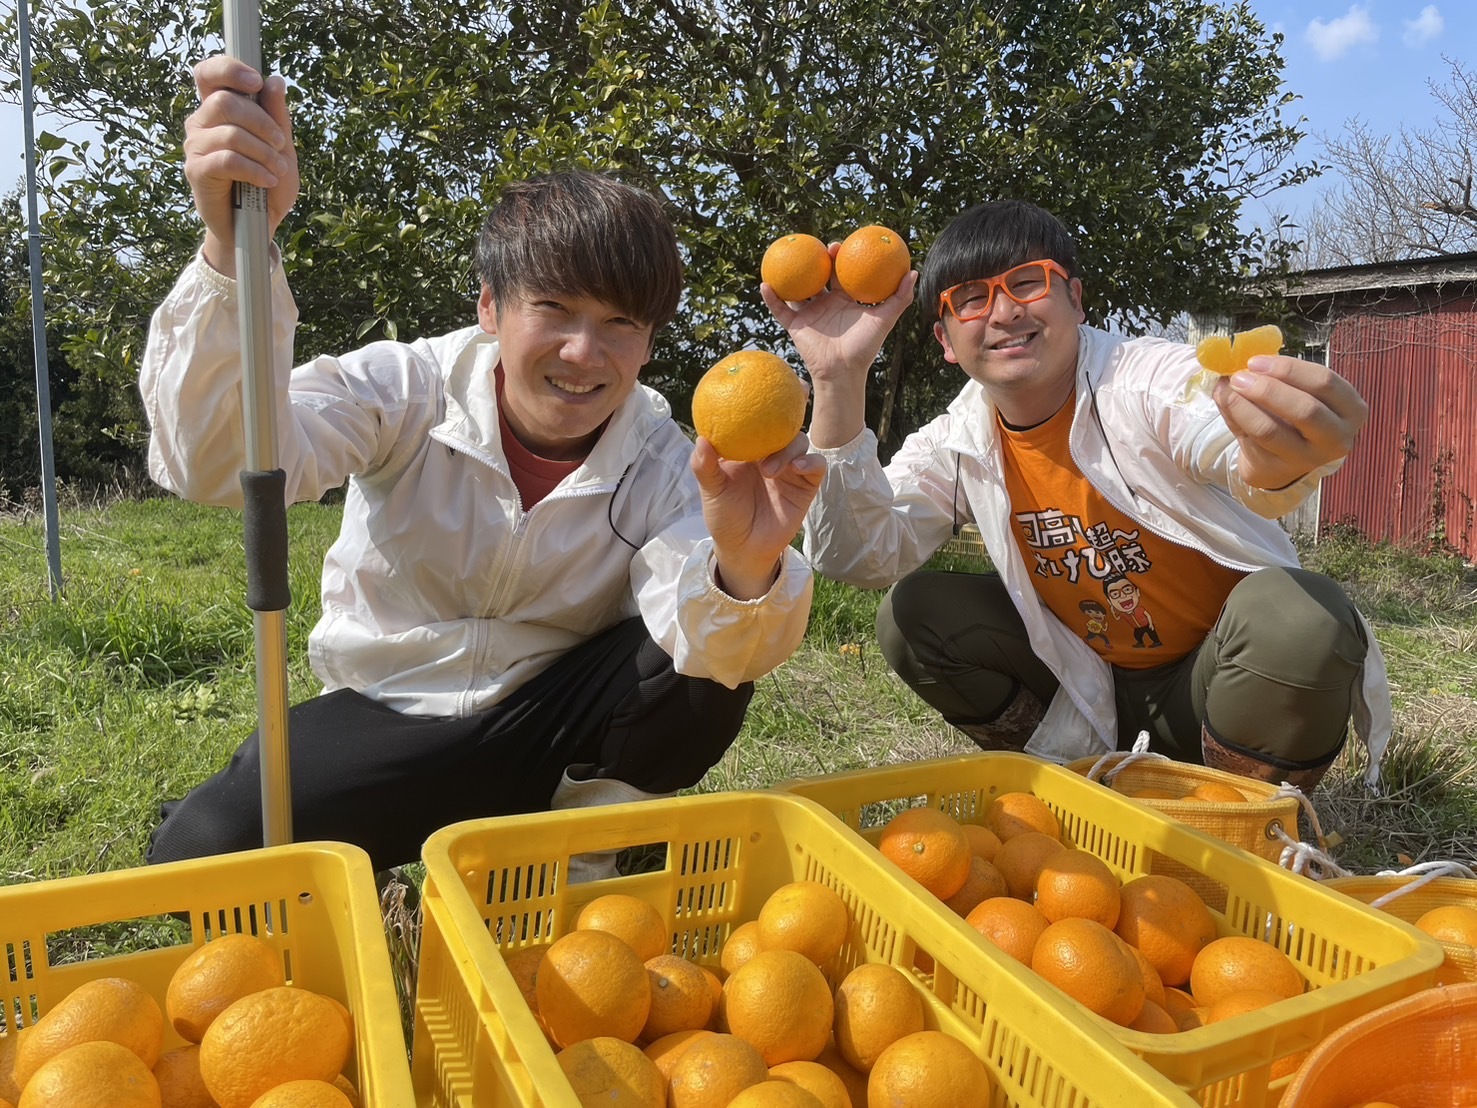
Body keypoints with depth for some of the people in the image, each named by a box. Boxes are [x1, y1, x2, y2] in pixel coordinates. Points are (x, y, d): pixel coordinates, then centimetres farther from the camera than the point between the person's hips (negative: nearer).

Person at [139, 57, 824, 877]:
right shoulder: (409, 389, -15)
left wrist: (745, 571, -52)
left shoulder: (664, 466, -12)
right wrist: (234, 247, -48)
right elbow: (218, 463, -32)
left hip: (554, 727, 1)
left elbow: (707, 648, -28)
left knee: (707, 683, -27)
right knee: (202, 854, -24)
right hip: (383, 719, -1)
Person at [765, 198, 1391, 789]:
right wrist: (838, 382, -29)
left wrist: (1274, 467, -69)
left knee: (1296, 616, -34)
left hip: (1216, 682, -3)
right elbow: (856, 556, -20)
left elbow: (1229, 443, -43)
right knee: (913, 614, -13)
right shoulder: (957, 444, -7)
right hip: (1095, 697, 4)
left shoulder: (1151, 381, -19)